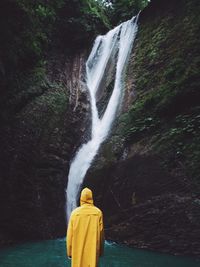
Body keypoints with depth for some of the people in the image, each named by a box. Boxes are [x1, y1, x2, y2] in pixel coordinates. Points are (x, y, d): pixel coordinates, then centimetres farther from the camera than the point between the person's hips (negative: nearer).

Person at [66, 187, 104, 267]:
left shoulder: (75, 213, -6)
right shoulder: (98, 212, -5)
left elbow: (70, 234, -2)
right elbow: (101, 233, -2)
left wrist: (69, 251, 8)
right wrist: (101, 251, 9)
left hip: (78, 250, 1)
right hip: (93, 249, 0)